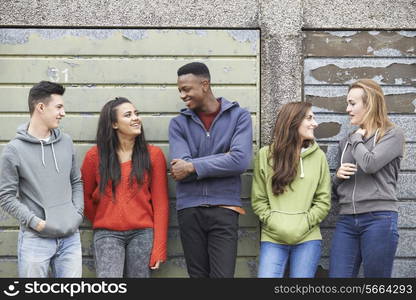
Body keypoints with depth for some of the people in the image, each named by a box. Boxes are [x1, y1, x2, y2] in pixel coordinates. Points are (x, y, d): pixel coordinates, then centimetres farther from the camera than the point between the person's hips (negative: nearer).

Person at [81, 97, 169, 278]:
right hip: (107, 235, 0)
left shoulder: (153, 154, 2)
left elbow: (161, 204, 0)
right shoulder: (95, 156, 2)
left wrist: (159, 248, -4)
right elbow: (85, 197, 14)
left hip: (142, 234, 1)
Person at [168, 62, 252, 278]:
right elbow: (179, 168, -6)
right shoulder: (178, 124, 8)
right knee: (197, 274, 7)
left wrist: (193, 167, -10)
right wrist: (222, 160, -9)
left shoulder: (239, 116, 3)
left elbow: (241, 161, -12)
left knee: (223, 275, -8)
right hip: (189, 209, 2)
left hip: (224, 209, -2)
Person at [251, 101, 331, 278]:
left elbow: (324, 201, 5)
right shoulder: (265, 155, 3)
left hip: (307, 239, 1)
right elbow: (258, 200, 4)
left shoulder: (318, 156, 5)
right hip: (273, 238, -1)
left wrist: (302, 226, -6)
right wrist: (276, 225, -9)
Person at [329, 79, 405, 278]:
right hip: (346, 221, 5)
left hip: (379, 219, -5)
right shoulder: (346, 143, 19)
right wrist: (338, 176, 2)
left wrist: (357, 138, 1)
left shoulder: (392, 135, 3)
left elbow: (369, 164, -16)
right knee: (337, 275, -4)